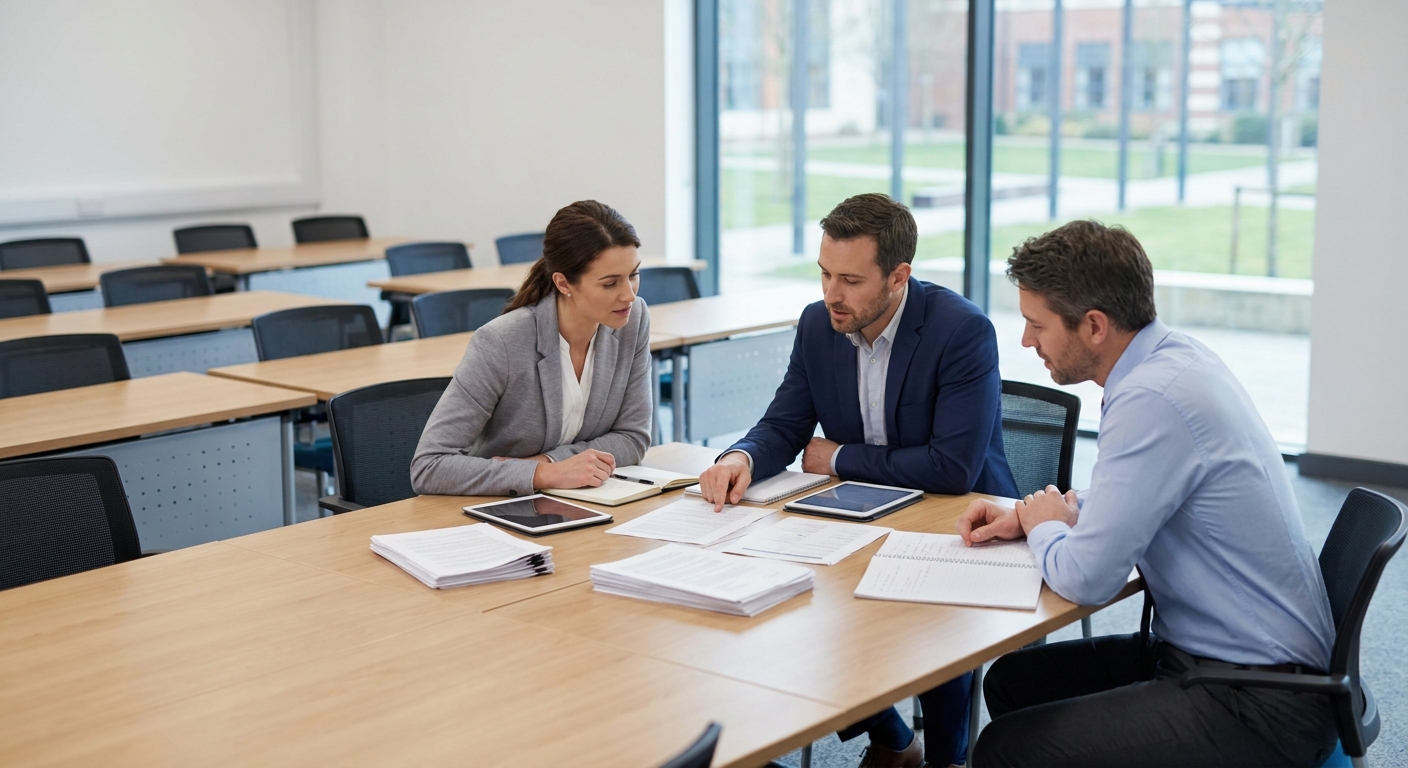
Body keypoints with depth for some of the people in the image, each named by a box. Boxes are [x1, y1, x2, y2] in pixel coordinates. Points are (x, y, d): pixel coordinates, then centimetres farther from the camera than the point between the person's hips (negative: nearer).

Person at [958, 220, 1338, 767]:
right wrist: (1027, 517, 9)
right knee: (1010, 680, 13)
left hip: (1254, 703, -10)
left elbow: (1085, 578, -22)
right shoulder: (1175, 356, 4)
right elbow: (1122, 506, 22)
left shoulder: (1152, 399, -26)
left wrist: (1046, 527, -1)